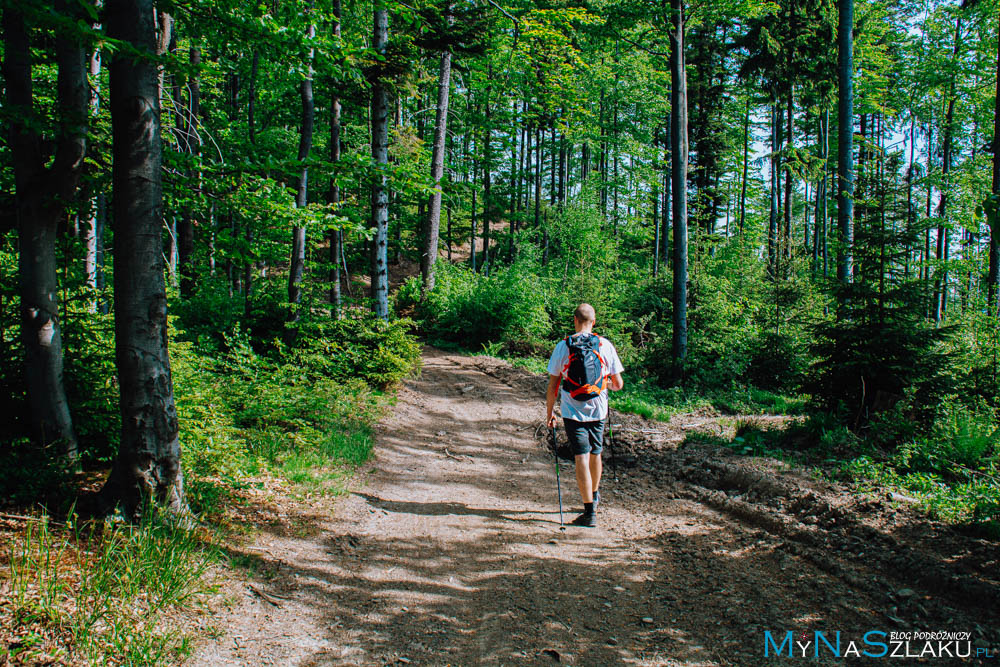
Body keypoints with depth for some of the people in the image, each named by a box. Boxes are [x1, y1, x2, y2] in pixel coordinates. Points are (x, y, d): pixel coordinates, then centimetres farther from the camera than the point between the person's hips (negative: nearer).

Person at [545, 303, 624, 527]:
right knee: (595, 454, 20)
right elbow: (618, 384, 1)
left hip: (572, 411, -2)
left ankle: (590, 511, -4)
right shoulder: (606, 346, -2)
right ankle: (594, 496, 41)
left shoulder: (562, 347, -6)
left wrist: (549, 412, 9)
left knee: (581, 458, -2)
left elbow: (552, 385, -3)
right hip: (598, 410, 3)